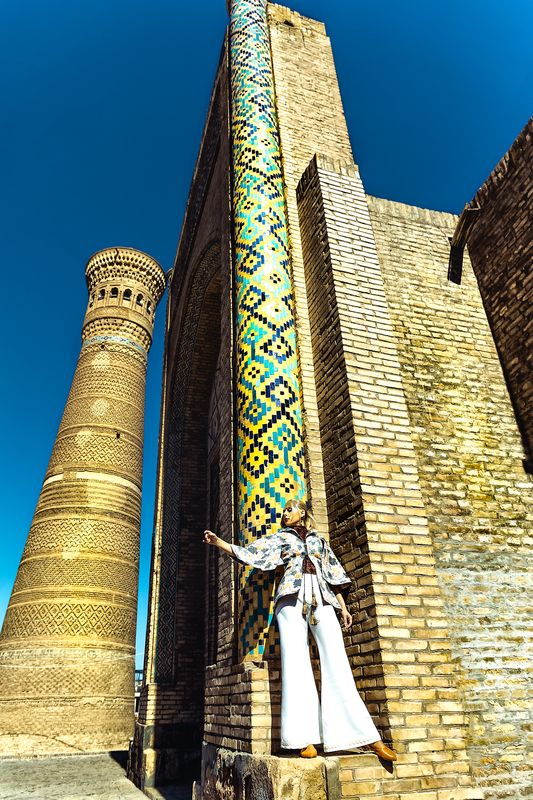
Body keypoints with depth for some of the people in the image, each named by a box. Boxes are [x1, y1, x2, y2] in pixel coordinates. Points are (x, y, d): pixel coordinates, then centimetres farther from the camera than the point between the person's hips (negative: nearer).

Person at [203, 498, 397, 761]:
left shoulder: (318, 539, 24)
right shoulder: (279, 538, 19)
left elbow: (332, 574, 22)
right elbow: (248, 553, 10)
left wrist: (343, 607, 14)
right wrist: (218, 542, -1)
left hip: (321, 600, 1)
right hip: (292, 598, -1)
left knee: (336, 663, -6)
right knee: (295, 663, -11)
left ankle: (370, 738, -6)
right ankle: (305, 739, -10)